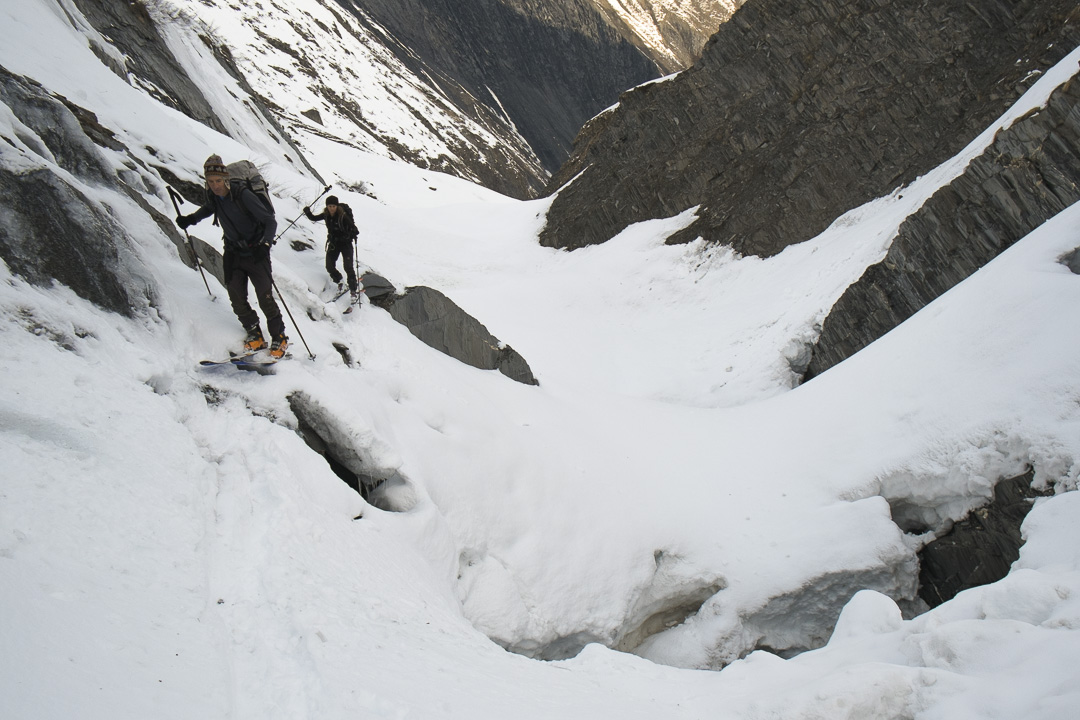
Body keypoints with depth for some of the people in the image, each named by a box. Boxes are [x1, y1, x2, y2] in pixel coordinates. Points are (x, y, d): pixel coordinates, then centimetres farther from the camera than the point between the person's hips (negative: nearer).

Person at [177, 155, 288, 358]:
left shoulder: (243, 194, -22)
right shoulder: (213, 196, -3)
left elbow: (270, 221, -21)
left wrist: (264, 244, -36)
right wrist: (190, 219, 8)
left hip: (255, 252, -6)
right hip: (233, 253, 6)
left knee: (265, 298, -8)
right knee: (236, 296, -2)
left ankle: (279, 337, 9)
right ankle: (255, 335, 12)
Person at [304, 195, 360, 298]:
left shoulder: (343, 216, -19)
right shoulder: (326, 215, -3)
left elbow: (352, 227, -22)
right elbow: (314, 218, 11)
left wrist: (353, 234, -44)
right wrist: (308, 213, -8)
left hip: (345, 243, -5)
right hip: (333, 243, 5)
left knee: (348, 267, -13)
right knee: (330, 267, 2)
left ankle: (353, 290, -6)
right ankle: (339, 282, 29)